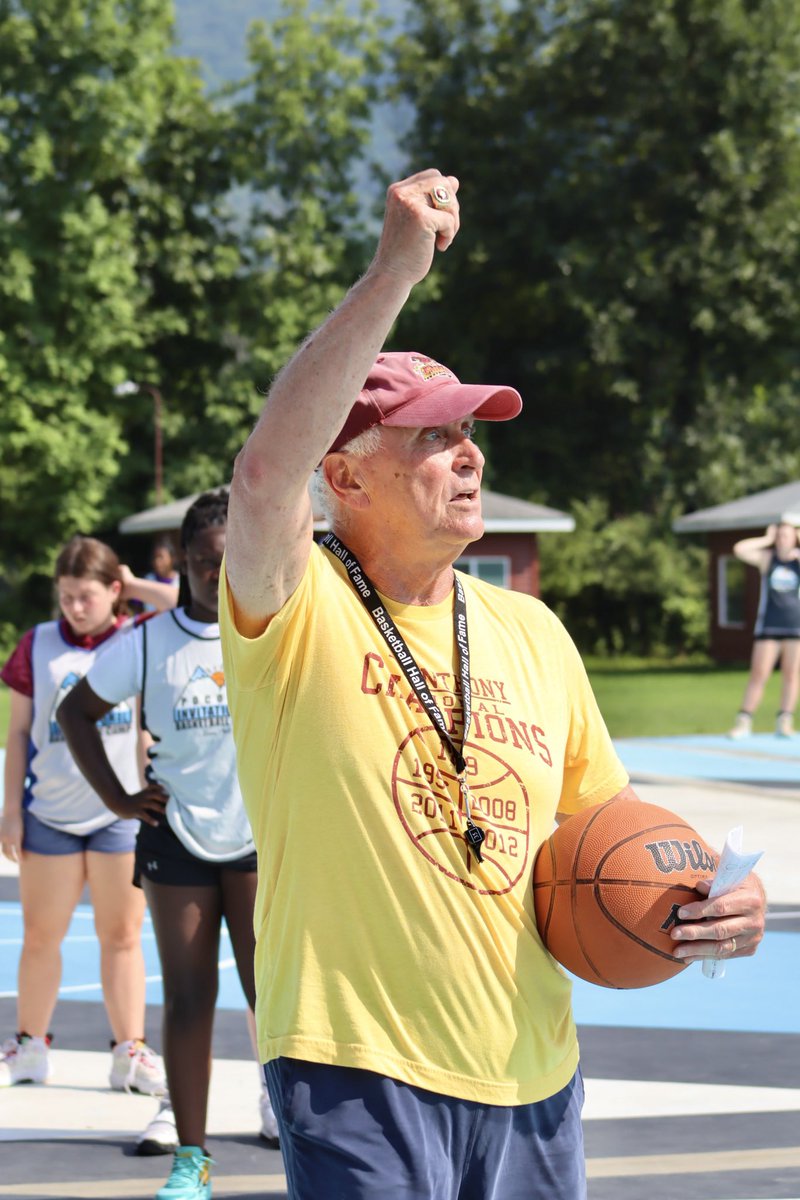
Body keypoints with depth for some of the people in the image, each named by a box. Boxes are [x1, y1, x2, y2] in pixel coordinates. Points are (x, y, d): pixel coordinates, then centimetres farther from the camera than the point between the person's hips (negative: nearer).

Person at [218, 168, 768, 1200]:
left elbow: (606, 814, 21)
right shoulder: (296, 612, -7)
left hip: (531, 1074, 6)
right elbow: (266, 470, -28)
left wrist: (702, 903, 0)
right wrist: (394, 272, -32)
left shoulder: (530, 632, 11)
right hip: (360, 1073, -6)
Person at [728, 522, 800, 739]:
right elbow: (739, 549, -9)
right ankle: (743, 722, -2)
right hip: (769, 626, 0)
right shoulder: (766, 558, 4)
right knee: (758, 674, -3)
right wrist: (766, 540, -4)